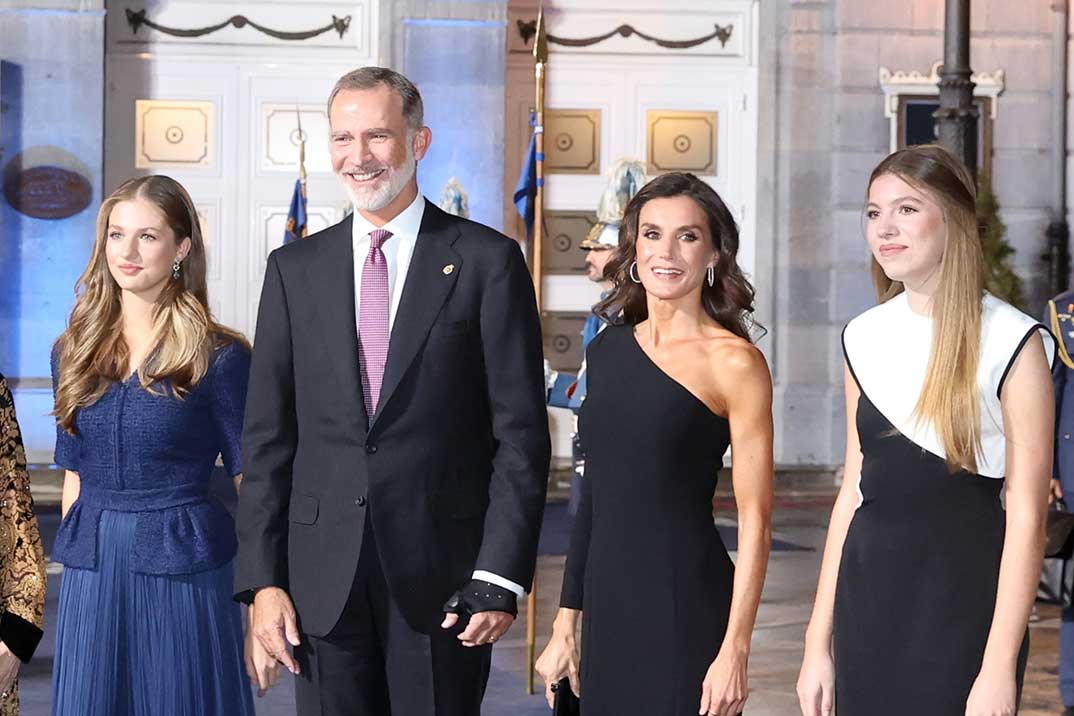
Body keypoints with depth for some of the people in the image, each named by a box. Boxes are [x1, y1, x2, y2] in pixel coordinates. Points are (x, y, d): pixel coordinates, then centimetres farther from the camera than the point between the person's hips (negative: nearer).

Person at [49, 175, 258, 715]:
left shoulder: (219, 357, -6)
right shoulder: (74, 352, 8)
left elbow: (254, 486, -6)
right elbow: (74, 475, 14)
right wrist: (75, 569, 10)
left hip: (182, 574, -4)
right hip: (92, 575, 4)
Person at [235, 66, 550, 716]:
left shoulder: (487, 260, 0)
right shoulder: (294, 269, 9)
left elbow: (521, 435, -3)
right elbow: (268, 438, 8)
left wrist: (501, 576, -9)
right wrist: (263, 577, 1)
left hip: (442, 576, -2)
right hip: (322, 581, 3)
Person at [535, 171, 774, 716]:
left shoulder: (734, 362, -9)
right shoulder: (607, 349, 8)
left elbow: (755, 522, -11)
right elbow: (593, 495, 13)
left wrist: (735, 651, -16)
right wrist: (566, 620, 11)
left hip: (687, 606, -5)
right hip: (607, 604, 5)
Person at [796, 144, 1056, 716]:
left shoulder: (1011, 343, -9)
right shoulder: (865, 339, 6)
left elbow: (1027, 516, -12)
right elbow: (854, 490, 9)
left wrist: (1000, 669, -17)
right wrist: (819, 642, 7)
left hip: (963, 601, -4)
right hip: (865, 597, 5)